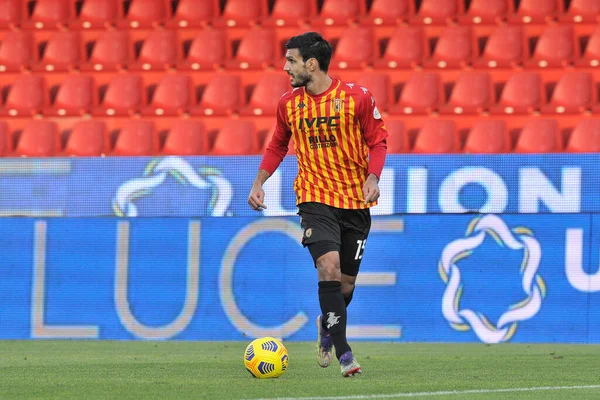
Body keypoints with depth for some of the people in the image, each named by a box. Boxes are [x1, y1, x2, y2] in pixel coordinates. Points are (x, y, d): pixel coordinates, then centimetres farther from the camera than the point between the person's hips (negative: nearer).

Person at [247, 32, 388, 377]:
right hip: (315, 198, 0)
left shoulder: (357, 98, -8)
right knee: (329, 266, -20)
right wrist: (259, 183, 5)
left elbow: (378, 141, -1)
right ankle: (343, 351, -18)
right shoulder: (289, 104, 1)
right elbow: (277, 146, 15)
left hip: (355, 200, 0)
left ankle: (327, 325, 41)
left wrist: (372, 177, -16)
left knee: (346, 281, 8)